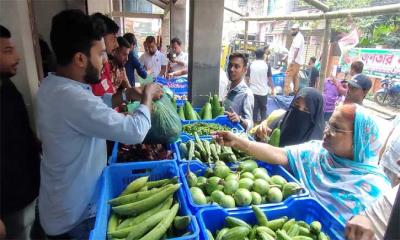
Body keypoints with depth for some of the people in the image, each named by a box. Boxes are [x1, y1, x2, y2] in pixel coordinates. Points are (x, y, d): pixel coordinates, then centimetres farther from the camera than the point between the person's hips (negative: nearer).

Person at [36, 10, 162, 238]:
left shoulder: (53, 84, -3)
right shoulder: (71, 98, -36)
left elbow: (95, 105, 13)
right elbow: (135, 131, -33)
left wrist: (127, 95, -1)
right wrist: (147, 96, -16)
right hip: (74, 216, -9)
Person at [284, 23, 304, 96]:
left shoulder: (298, 37, -11)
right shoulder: (298, 37, 21)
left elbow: (296, 49, -23)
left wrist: (293, 59, -29)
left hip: (295, 61, -10)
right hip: (297, 61, 10)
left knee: (288, 76, -13)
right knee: (295, 77, 13)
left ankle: (286, 93, -17)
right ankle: (296, 92, 19)